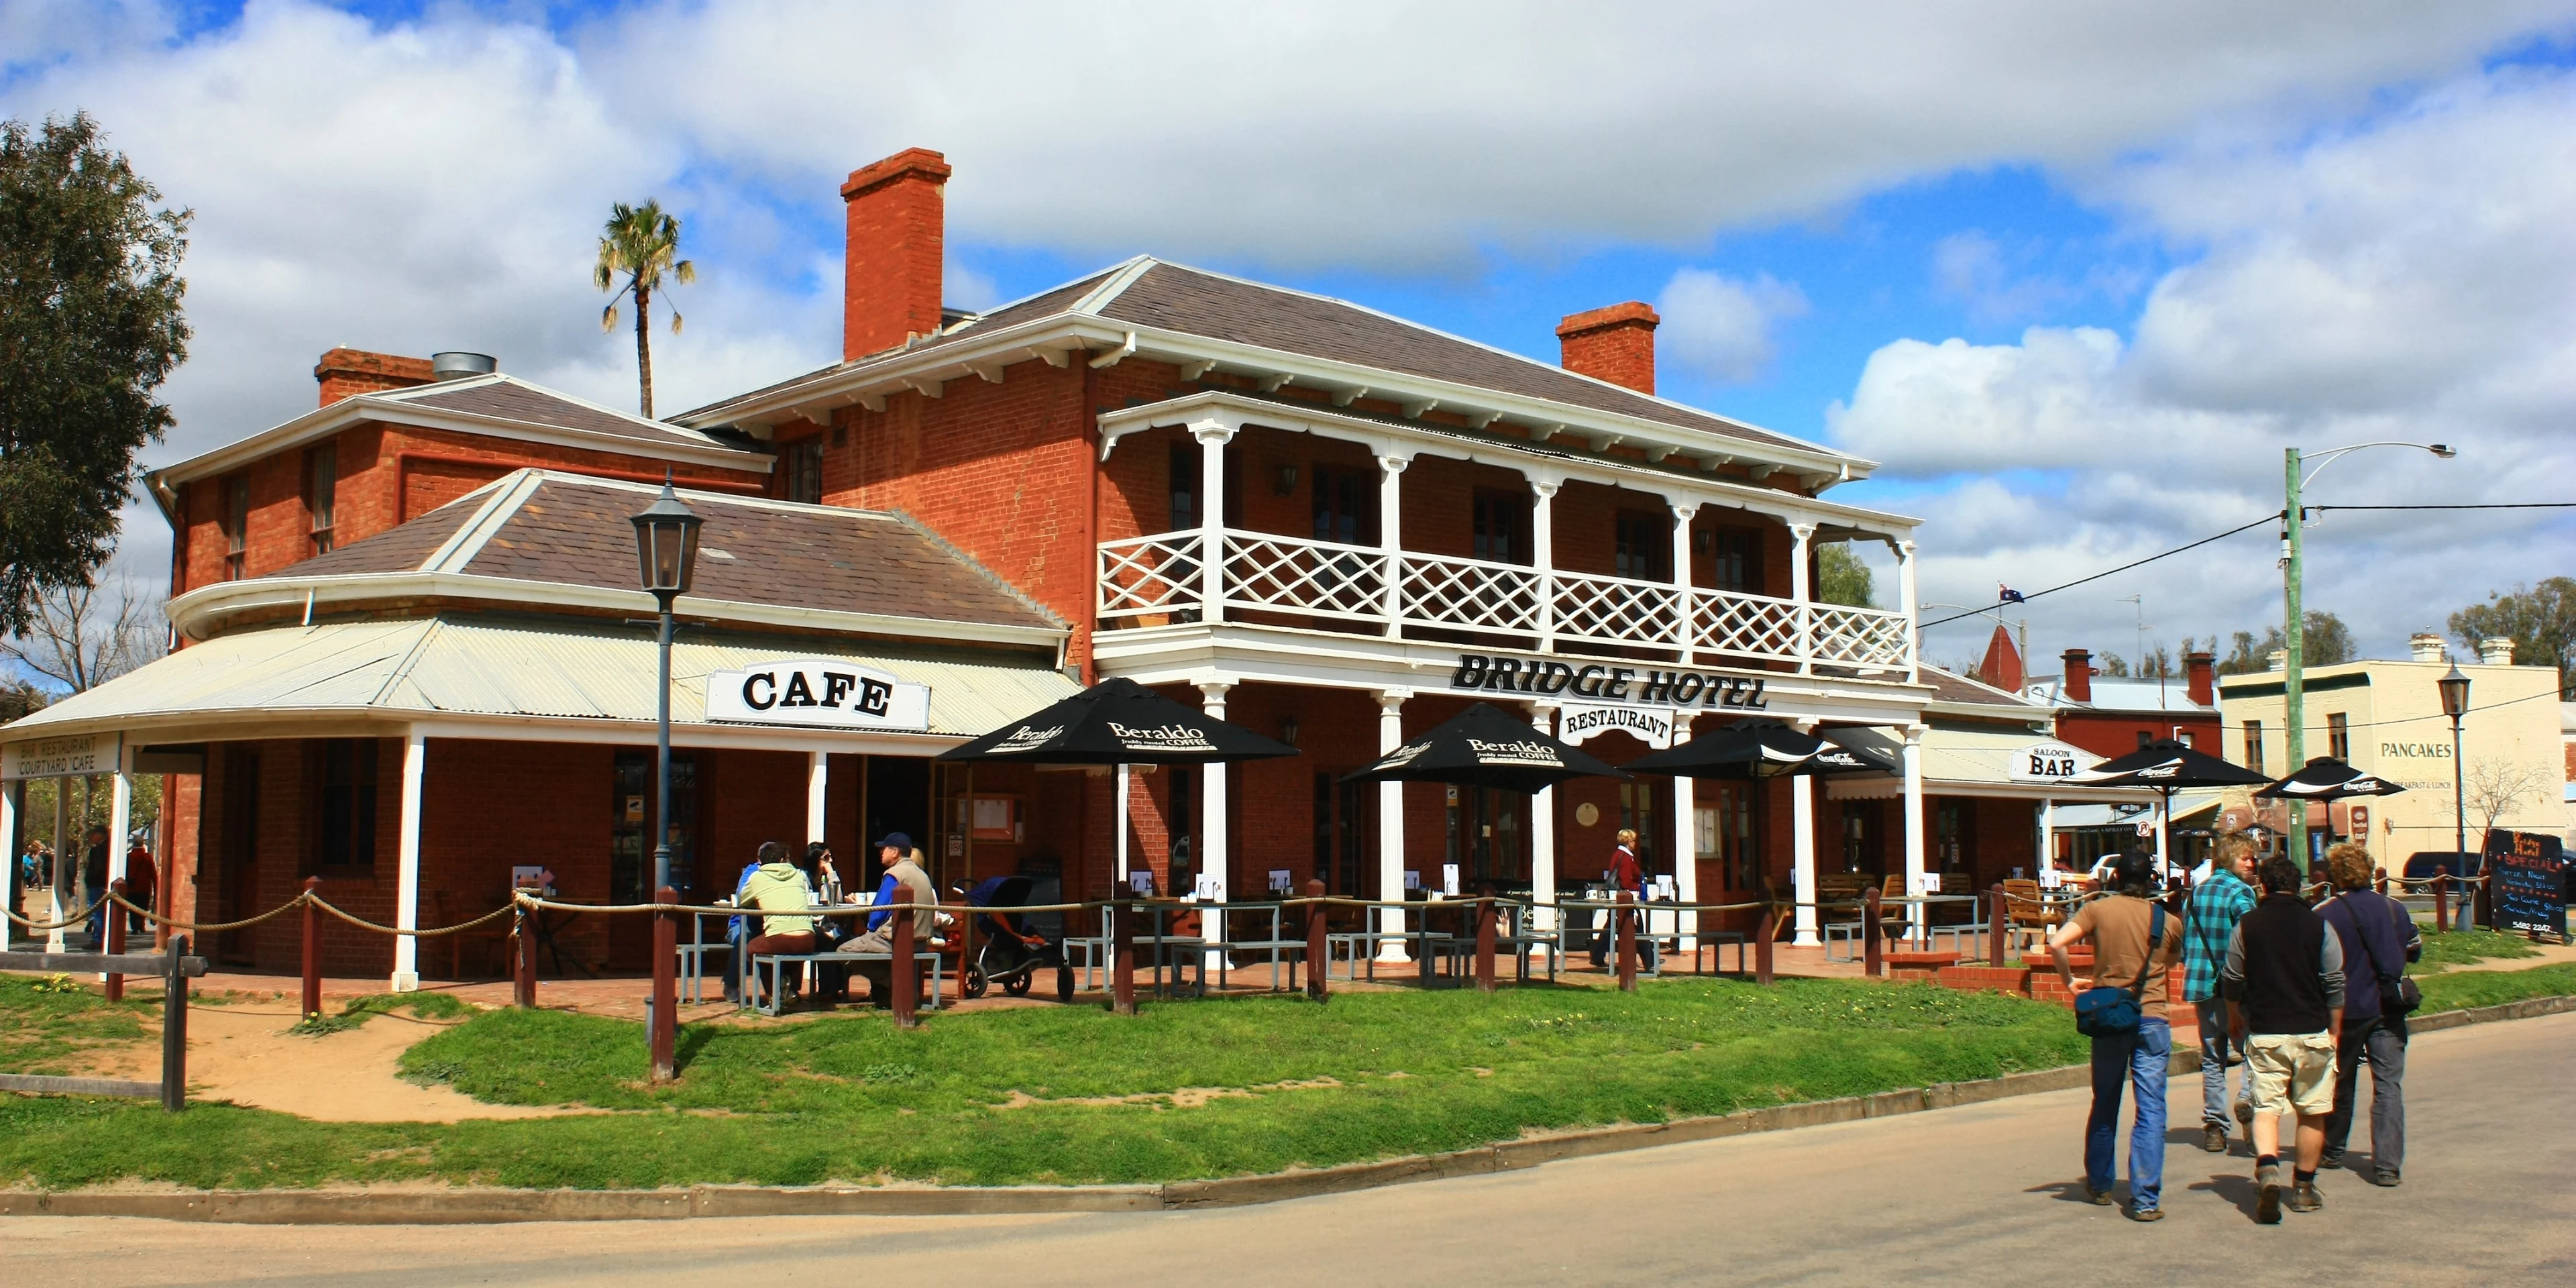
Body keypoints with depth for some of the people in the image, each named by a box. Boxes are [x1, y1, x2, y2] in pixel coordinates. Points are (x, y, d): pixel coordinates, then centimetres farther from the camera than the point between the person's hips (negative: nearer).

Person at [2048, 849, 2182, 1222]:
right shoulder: (2168, 921, 1)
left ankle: (2099, 1185, 27)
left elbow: (2056, 943, -13)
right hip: (2152, 1019, -1)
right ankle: (2145, 1199, -6)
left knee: (2104, 1106, 16)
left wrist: (2069, 981, 0)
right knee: (2151, 1110, -1)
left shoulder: (2098, 910, -2)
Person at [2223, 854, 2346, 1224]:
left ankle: (2267, 1168, -25)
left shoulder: (2246, 926, 0)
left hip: (2264, 1034, 0)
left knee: (2266, 1106, 0)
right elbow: (2335, 983, 0)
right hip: (2312, 1033, 0)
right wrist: (2334, 1029, 12)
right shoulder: (2318, 925, -3)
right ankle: (2304, 1189, 18)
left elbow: (2231, 981, 8)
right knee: (2312, 1111, 11)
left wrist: (2234, 1016, 26)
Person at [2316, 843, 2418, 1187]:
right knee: (2389, 1085, 1)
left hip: (2347, 1009, -2)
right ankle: (2387, 1164, -7)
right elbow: (2414, 950, 16)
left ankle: (2332, 1152, 28)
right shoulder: (2394, 908, 2)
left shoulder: (2324, 916, -11)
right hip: (2388, 1008, 2)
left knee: (2341, 1082, 15)